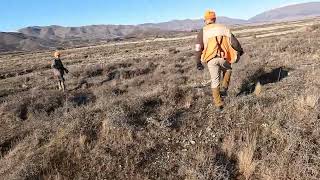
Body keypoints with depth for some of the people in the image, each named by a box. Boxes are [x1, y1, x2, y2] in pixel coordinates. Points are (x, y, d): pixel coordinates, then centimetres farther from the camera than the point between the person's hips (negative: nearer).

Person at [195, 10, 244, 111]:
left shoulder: (203, 32, 6)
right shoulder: (224, 28, 11)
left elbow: (198, 49, -1)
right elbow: (234, 42, 7)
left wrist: (198, 63, 4)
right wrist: (240, 51, 25)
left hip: (211, 59, -1)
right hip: (223, 58, 1)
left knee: (215, 81, 12)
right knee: (228, 70, 34)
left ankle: (218, 105, 17)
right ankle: (224, 89, 20)